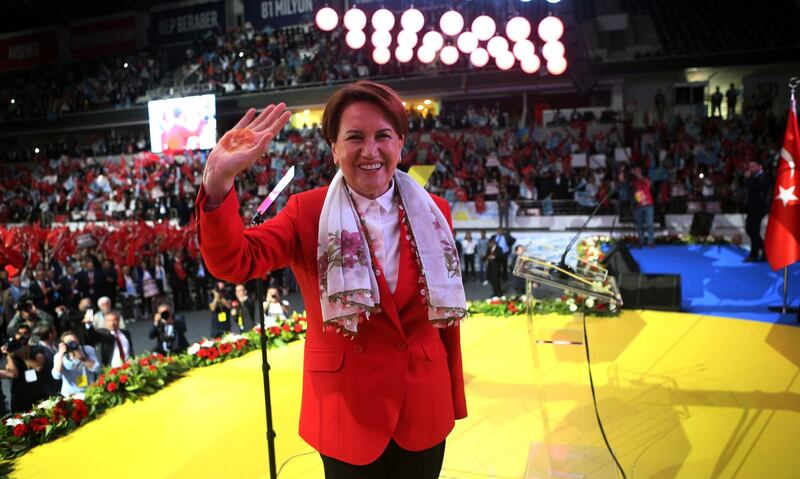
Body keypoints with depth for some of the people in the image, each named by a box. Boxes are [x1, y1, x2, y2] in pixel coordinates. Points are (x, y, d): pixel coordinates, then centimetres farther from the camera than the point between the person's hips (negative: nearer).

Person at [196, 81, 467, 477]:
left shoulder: (433, 213, -2)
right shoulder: (307, 212, -9)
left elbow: (446, 312, 3)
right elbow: (233, 262, -24)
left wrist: (453, 397, 8)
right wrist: (218, 184, -41)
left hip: (424, 401, 3)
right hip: (346, 404, -2)